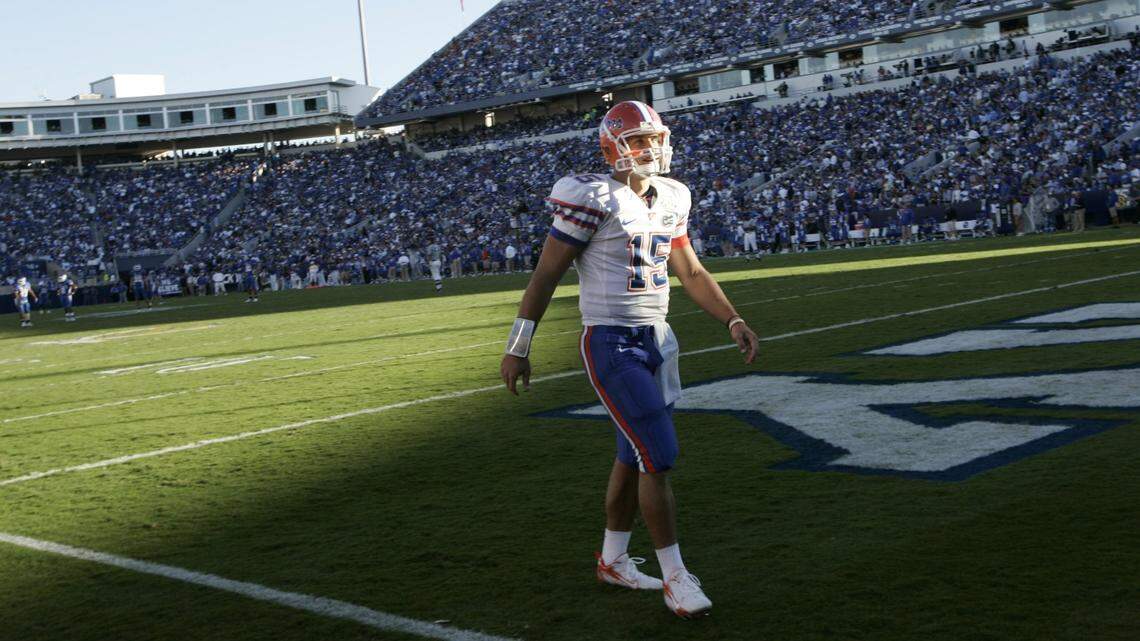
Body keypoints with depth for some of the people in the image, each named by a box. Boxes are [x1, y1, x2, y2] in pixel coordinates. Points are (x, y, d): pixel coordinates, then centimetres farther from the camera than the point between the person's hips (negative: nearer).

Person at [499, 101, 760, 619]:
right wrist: (517, 348, -10)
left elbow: (691, 273, 17)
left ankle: (612, 560, 32)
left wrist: (733, 321, 6)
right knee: (659, 456, -9)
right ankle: (675, 576, 3)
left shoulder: (669, 199, 9)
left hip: (658, 339, 8)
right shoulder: (593, 198, -14)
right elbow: (545, 274, -10)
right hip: (612, 345, -8)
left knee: (634, 456, 16)